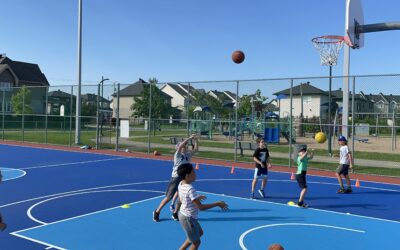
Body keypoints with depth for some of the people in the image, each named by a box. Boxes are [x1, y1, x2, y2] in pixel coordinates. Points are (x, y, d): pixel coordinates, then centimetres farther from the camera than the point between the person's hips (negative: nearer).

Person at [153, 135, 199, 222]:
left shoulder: (188, 154, 7)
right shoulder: (177, 155, -11)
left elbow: (196, 149, 12)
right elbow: (181, 145, -26)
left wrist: (196, 140, -1)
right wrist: (190, 138, -23)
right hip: (176, 178, -6)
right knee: (168, 197, 0)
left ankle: (175, 213, 23)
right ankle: (157, 212, 16)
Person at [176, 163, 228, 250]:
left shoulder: (181, 184, -3)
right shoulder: (190, 189, -31)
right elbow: (201, 207, -28)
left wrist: (197, 198, 20)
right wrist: (217, 204, -22)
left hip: (184, 214, 9)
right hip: (188, 218, -9)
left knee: (200, 233, 28)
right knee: (196, 242, 11)